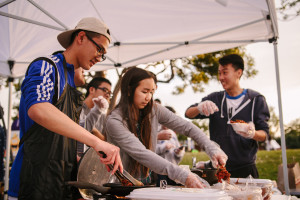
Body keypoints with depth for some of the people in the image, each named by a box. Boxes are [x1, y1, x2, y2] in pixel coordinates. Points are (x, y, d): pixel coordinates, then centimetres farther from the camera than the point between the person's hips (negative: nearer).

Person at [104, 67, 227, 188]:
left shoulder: (154, 110, -3)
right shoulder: (114, 121, -19)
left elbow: (186, 127, -3)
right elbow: (141, 154, -27)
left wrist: (212, 149, -17)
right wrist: (183, 176, -33)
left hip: (146, 181, 4)